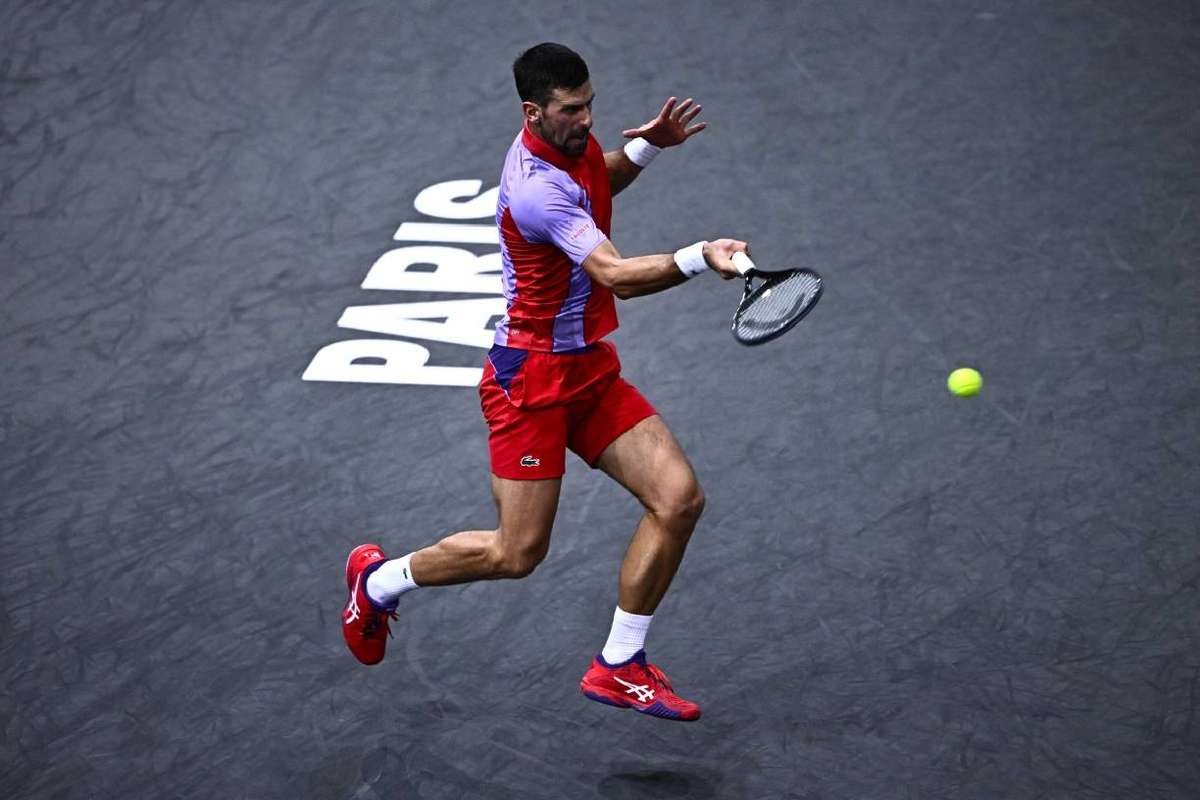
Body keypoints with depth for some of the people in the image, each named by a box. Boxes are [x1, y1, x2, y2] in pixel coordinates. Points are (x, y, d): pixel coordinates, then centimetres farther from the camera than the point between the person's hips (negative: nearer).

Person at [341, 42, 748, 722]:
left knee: (679, 499, -5)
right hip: (532, 378, -9)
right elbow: (616, 275, -36)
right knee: (517, 553, -3)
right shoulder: (536, 189, -26)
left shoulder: (572, 142, 3)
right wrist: (697, 259, -52)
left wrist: (647, 147, 9)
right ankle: (381, 579, 25)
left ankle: (619, 666, 7)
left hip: (591, 370, 9)